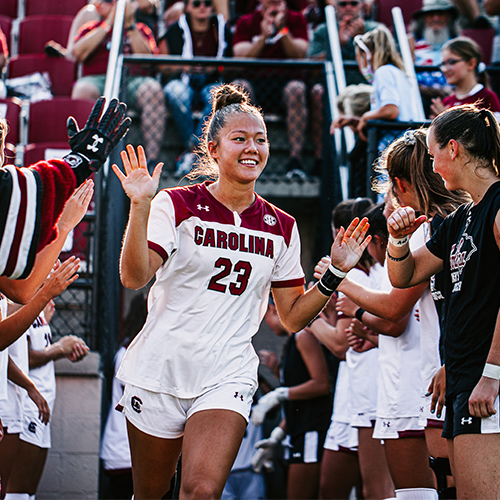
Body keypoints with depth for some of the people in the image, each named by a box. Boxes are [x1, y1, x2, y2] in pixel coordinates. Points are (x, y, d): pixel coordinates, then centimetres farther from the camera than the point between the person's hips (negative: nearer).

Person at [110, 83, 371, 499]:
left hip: (227, 376, 1)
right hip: (161, 370, -1)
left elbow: (293, 317, 12)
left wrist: (336, 271, 0)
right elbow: (134, 277, -16)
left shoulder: (281, 227, 7)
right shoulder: (178, 205, -3)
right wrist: (140, 207, -27)